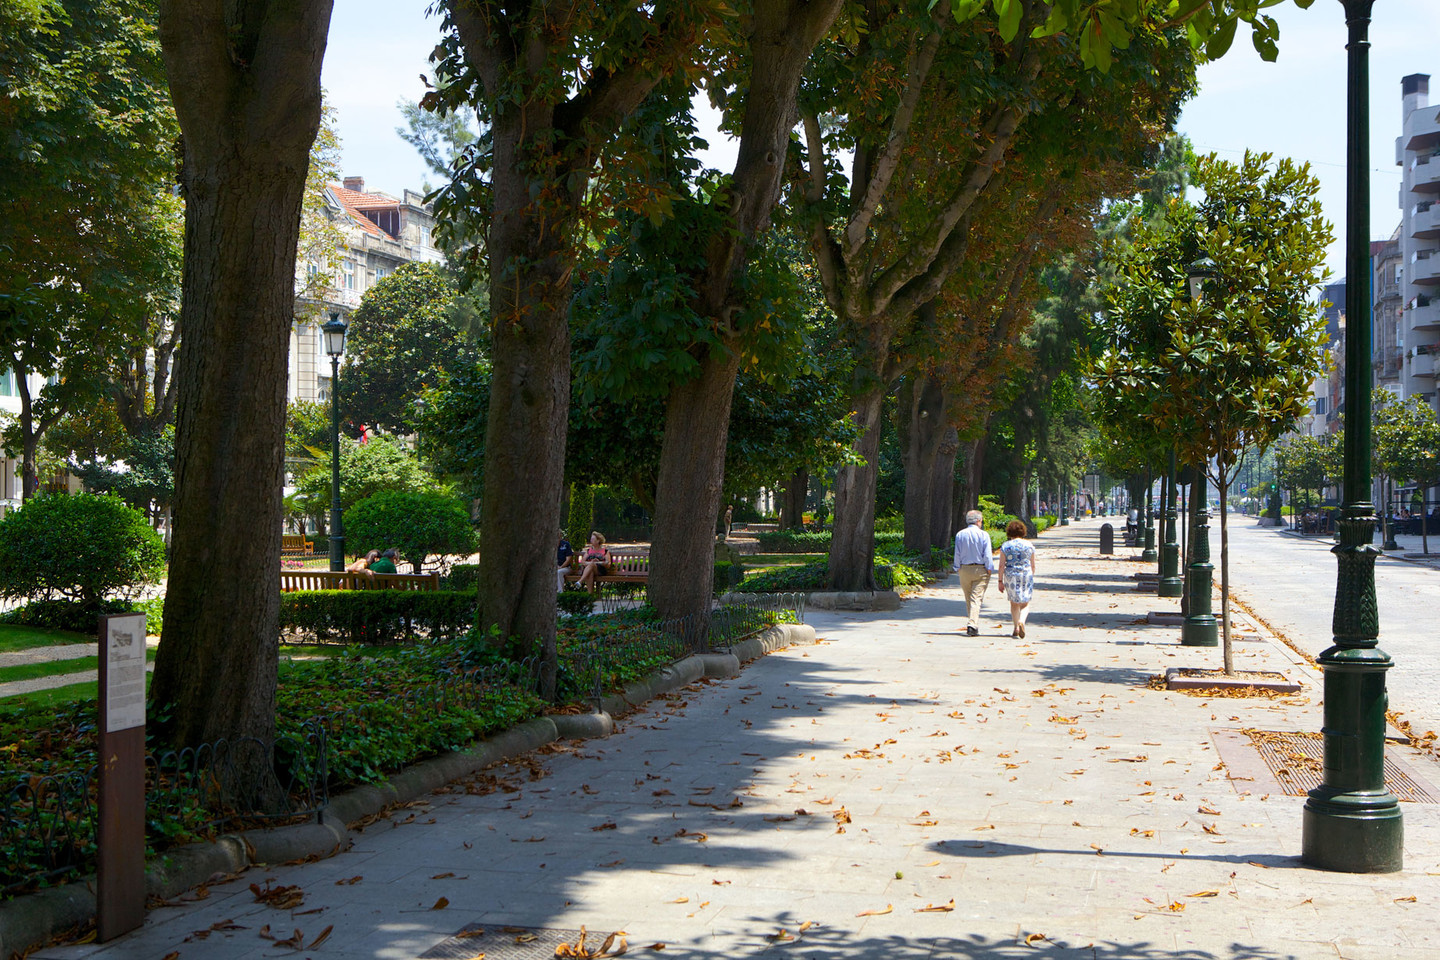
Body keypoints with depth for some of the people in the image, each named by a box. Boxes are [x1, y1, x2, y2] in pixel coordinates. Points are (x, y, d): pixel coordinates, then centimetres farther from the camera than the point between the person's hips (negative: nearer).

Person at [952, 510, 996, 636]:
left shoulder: (960, 535, 3)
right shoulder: (983, 535, -6)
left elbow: (957, 554, 4)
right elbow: (987, 555, -8)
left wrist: (958, 569, 11)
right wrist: (989, 569, -1)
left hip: (964, 570, 3)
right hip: (980, 570, -3)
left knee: (968, 599, 13)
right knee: (976, 598, -6)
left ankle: (971, 624, 18)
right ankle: (972, 625, -18)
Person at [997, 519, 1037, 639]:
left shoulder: (1005, 546, -3)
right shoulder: (1029, 545, 1)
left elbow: (1001, 565, -5)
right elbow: (1033, 565, 6)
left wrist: (1000, 581, 1)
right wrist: (1031, 578, 19)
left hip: (1011, 576, 0)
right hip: (1026, 575, 0)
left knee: (1014, 603, 14)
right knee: (1025, 604, 7)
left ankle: (1016, 628, 14)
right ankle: (1022, 621, -20)